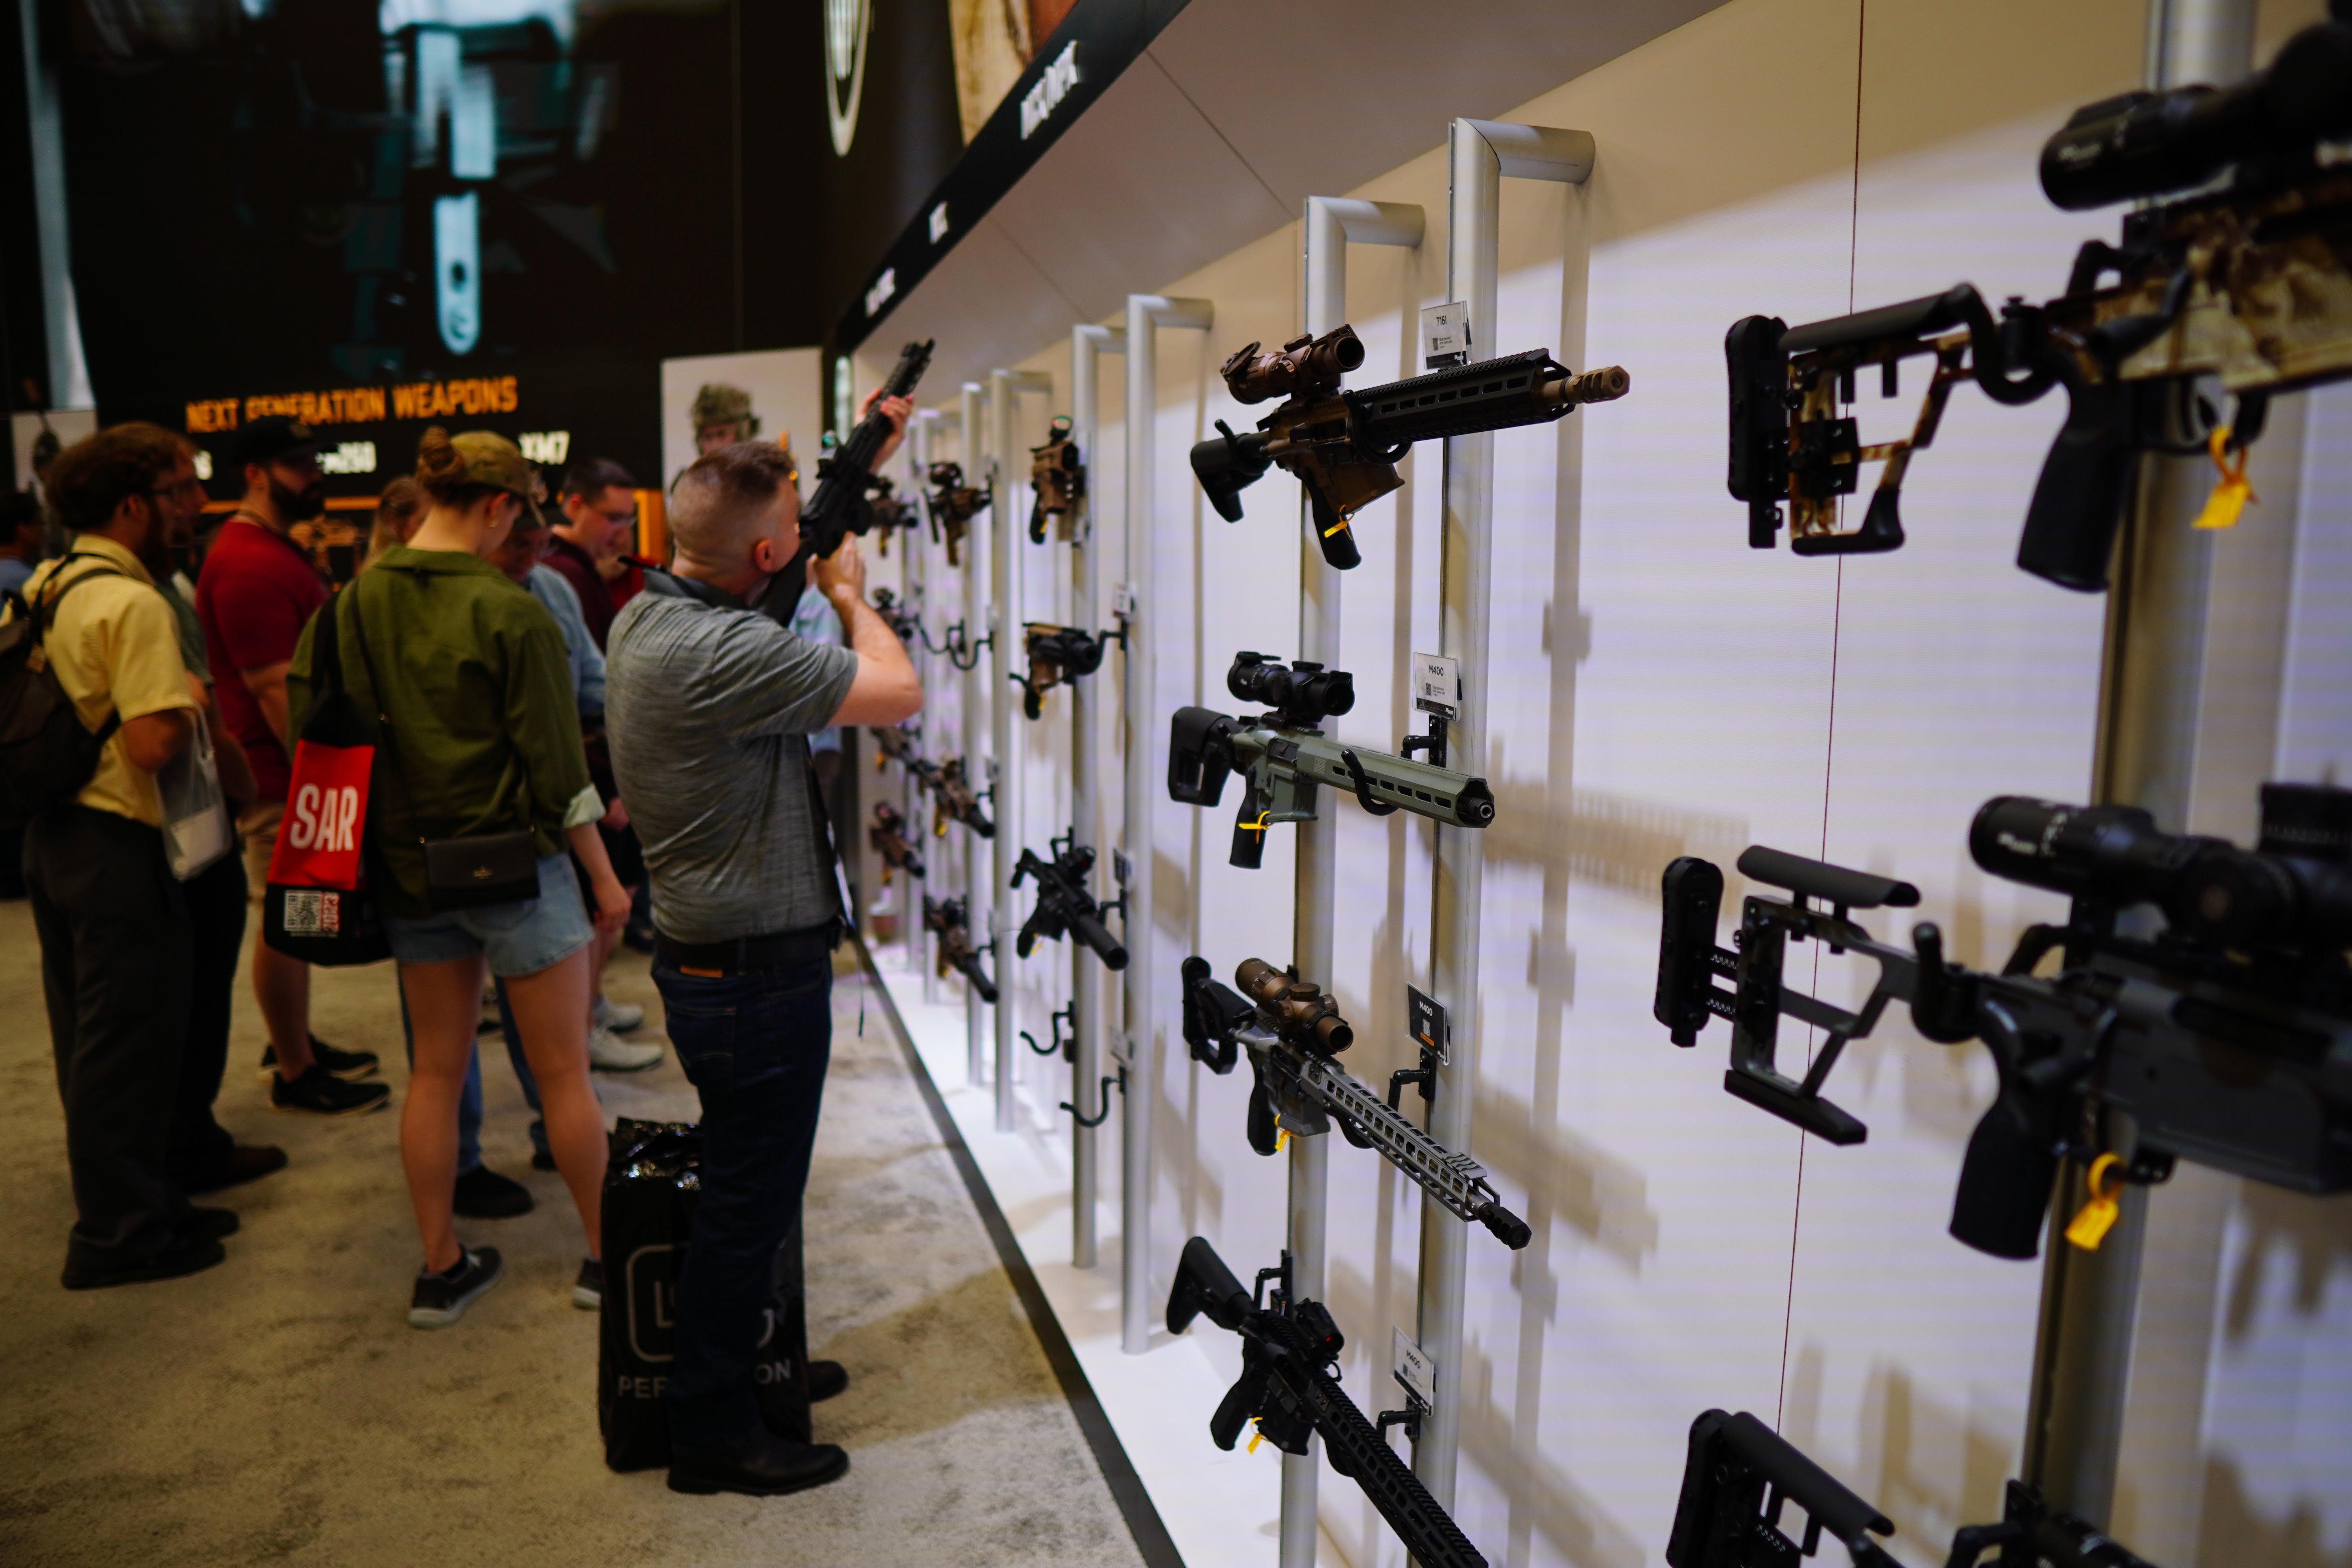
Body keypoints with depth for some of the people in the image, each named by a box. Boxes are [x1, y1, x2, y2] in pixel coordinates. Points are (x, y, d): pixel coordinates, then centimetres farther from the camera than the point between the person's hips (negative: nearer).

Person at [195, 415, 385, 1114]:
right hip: (281, 777, -10)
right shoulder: (251, 565, -20)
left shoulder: (275, 550, 14)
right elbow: (275, 691, -24)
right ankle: (295, 1074, 13)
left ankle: (296, 1043, 33)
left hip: (301, 767, 10)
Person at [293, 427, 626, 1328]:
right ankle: (605, 1253, 21)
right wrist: (605, 878, -5)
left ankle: (440, 1269, 25)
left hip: (408, 867, 6)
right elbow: (556, 765, -15)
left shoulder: (356, 601, -1)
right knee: (563, 1072, 7)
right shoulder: (508, 614, -17)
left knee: (436, 1069, 16)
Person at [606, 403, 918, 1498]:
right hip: (756, 974, -10)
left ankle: (743, 1364, 42)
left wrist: (865, 462, 21)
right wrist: (849, 594, -5)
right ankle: (711, 1435, 21)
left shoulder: (646, 615, 5)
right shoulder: (721, 651, -27)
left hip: (708, 951, 10)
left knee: (748, 1186, 24)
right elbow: (898, 692, -22)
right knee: (749, 1201, 5)